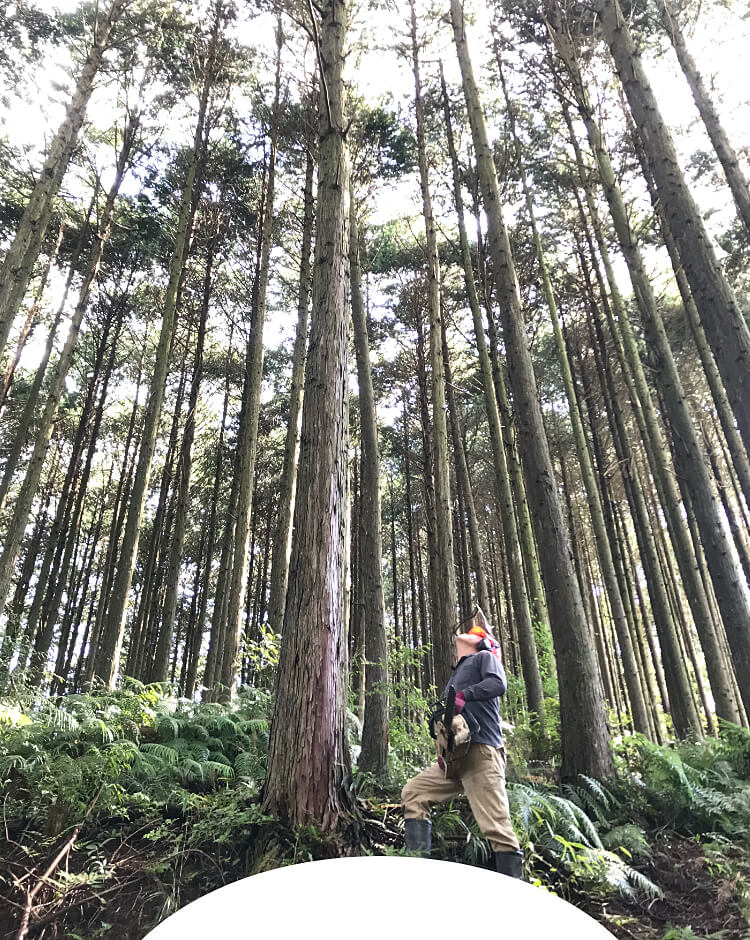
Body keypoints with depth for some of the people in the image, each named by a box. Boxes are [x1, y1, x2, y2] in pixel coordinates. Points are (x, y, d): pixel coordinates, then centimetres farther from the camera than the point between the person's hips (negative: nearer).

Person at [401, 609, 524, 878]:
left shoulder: (485, 658, 7)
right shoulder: (456, 673, 30)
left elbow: (498, 684, -16)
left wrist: (463, 695, -25)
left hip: (481, 754, -9)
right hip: (454, 758, 9)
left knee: (496, 826, -12)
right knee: (413, 793, 5)